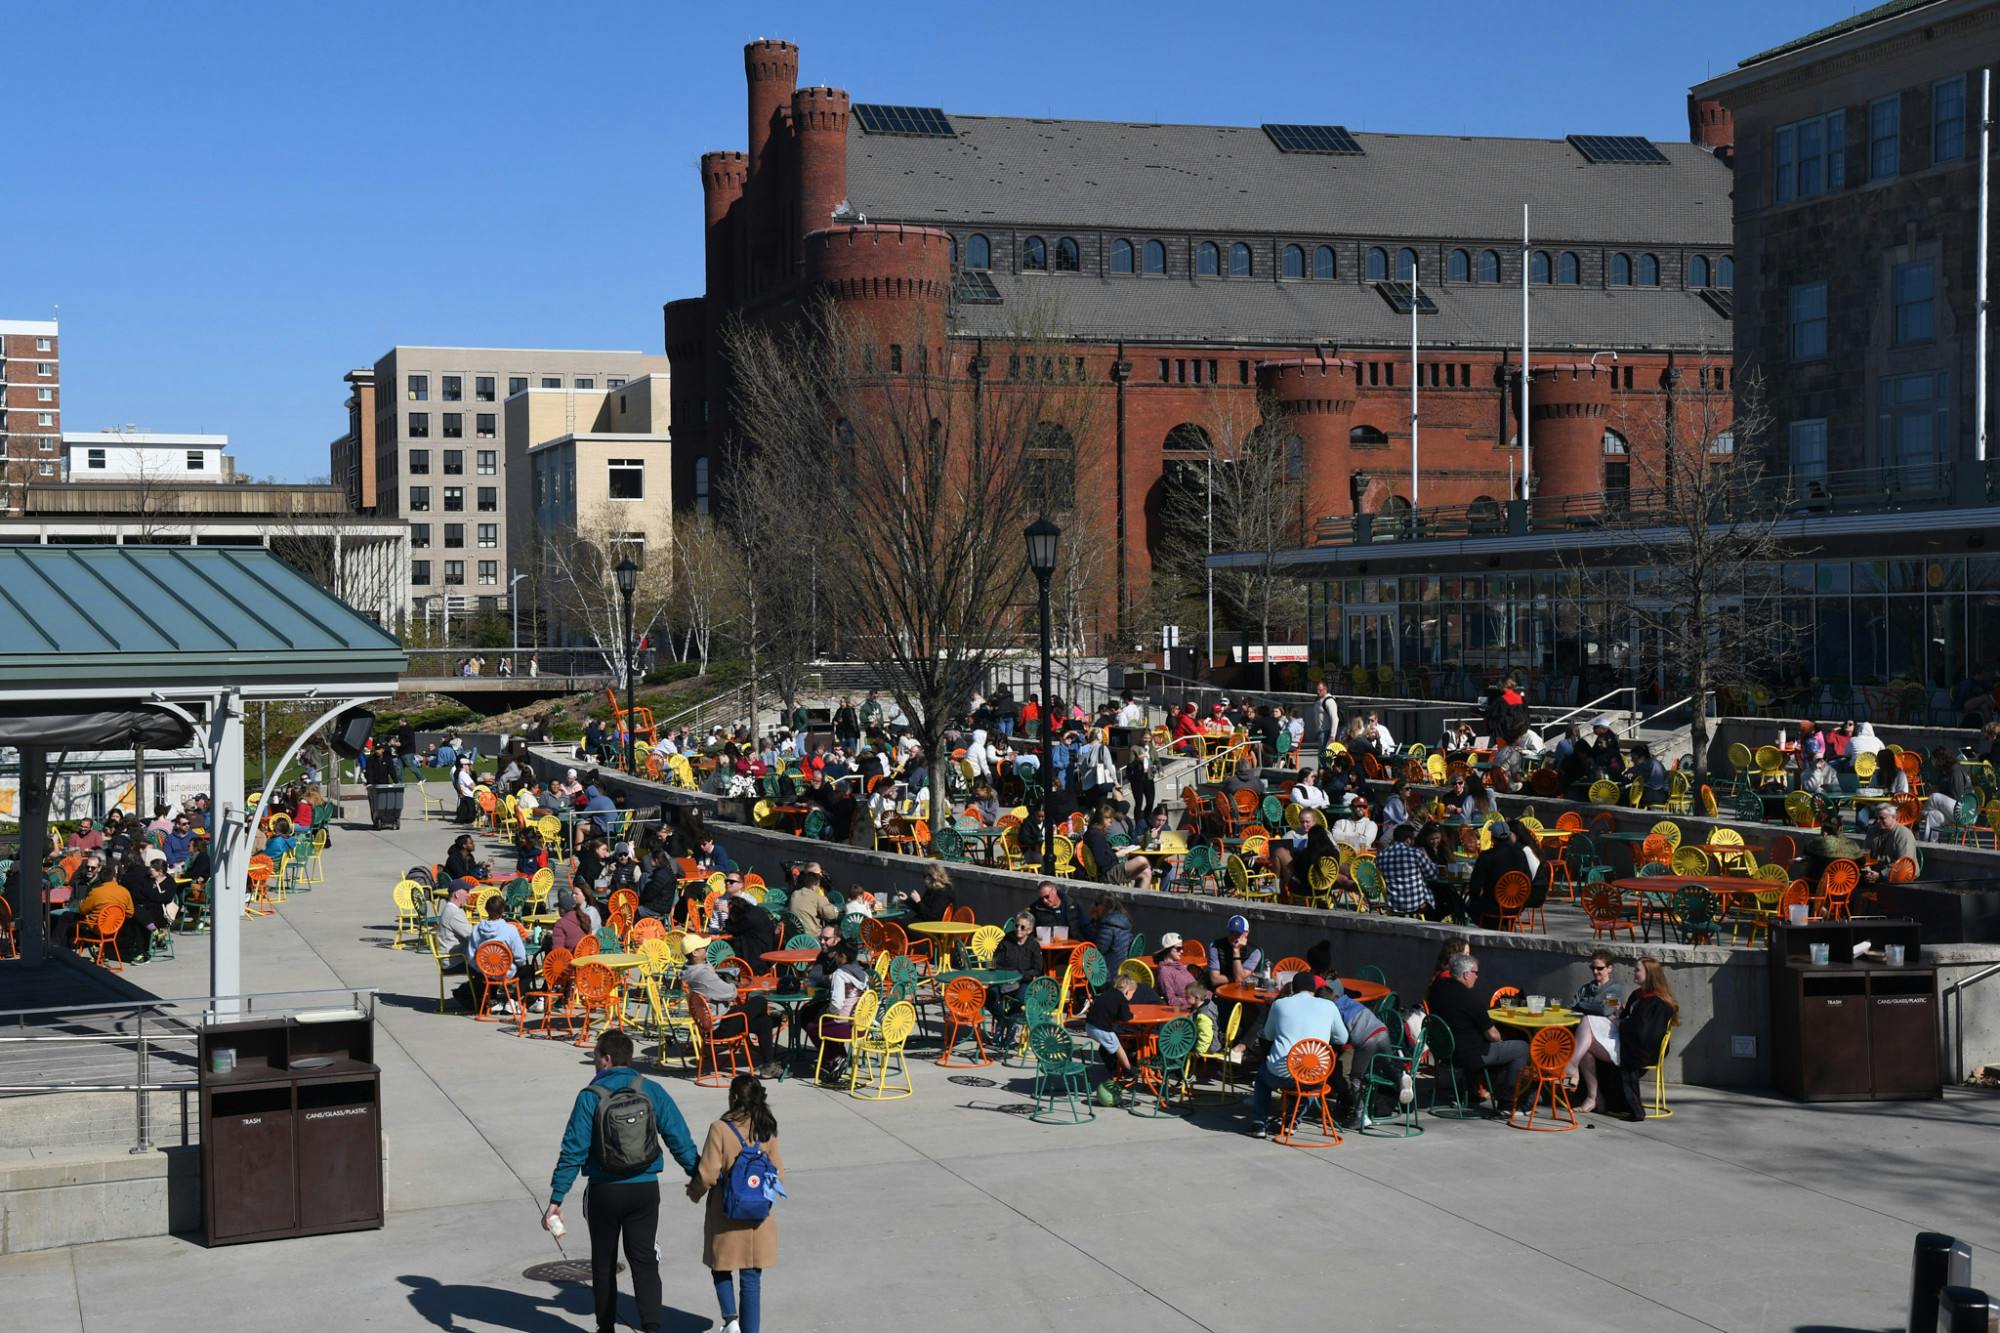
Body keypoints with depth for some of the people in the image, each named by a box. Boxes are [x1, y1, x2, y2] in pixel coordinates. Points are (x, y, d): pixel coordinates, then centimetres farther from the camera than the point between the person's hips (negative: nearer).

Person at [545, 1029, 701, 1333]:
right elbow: (679, 1137, -1)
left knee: (604, 1262, 14)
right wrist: (697, 1175, 10)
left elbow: (573, 1151, -11)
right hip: (645, 1189, 2)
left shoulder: (590, 1097, -10)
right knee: (644, 1260, 5)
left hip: (604, 1191, -2)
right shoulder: (651, 1091, -2)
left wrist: (556, 1199, -8)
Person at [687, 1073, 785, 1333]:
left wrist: (694, 1192, 5)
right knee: (751, 1278, 10)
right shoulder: (767, 1131, -3)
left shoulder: (720, 1129, -15)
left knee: (721, 1267, 19)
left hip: (726, 1217, -3)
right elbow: (778, 1175, 2)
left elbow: (708, 1174, -15)